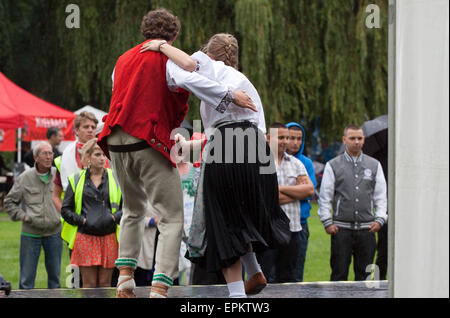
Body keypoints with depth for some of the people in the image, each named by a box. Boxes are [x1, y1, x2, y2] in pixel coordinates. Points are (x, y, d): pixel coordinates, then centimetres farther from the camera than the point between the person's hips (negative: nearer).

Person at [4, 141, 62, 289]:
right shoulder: (24, 178, -3)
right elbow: (9, 202, 7)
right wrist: (22, 216, -5)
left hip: (54, 233, 2)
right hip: (30, 233, -2)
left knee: (55, 274, 11)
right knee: (26, 277, 1)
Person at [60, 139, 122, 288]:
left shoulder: (114, 178, 8)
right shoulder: (76, 180, 5)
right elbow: (65, 209, 6)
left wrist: (115, 217, -8)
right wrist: (81, 220, -8)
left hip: (108, 237, 1)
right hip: (85, 238, -1)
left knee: (105, 283, 3)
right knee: (89, 284, -2)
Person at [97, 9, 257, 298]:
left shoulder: (123, 60, 19)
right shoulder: (167, 57, -2)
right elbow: (187, 79, -21)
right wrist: (230, 95, -20)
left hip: (116, 143, 7)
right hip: (148, 143, -6)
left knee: (133, 210, 27)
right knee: (172, 218, -4)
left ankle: (125, 276, 18)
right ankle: (160, 288, -18)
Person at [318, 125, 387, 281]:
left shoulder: (374, 165, 12)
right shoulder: (333, 166, 6)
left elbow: (381, 196, 11)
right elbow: (325, 196, 4)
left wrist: (379, 219, -1)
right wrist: (327, 222, -4)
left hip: (366, 228, 2)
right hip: (341, 228, -2)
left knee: (364, 275, 4)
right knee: (339, 274, -3)